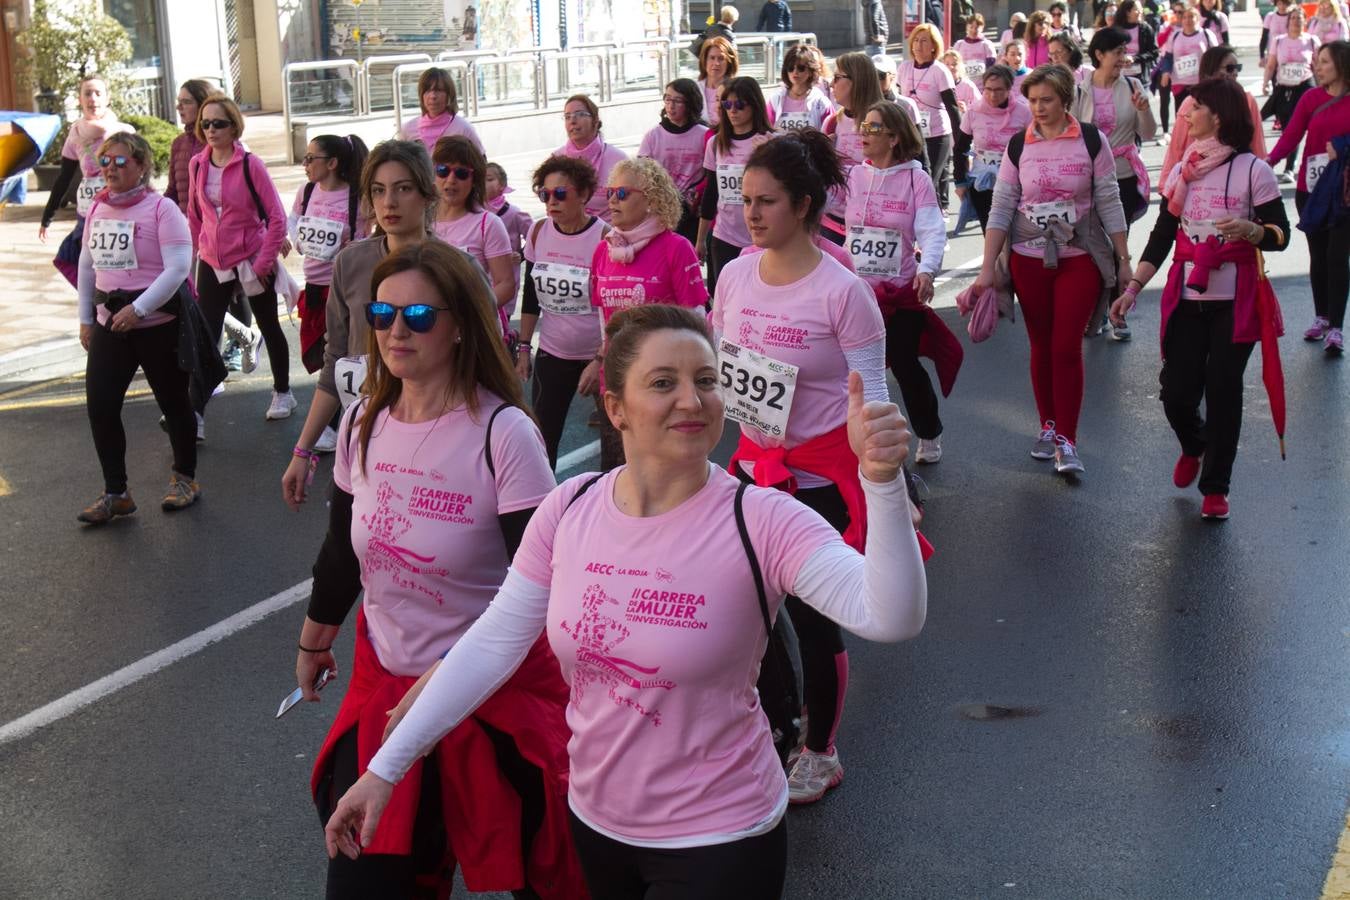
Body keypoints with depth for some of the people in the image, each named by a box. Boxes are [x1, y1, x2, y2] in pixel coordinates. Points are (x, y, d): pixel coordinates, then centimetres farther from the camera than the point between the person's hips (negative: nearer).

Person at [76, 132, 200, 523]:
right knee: (100, 405, -1)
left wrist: (139, 309, -24)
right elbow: (87, 266, 16)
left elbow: (177, 268, -19)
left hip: (157, 322, -5)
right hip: (109, 323, 6)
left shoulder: (162, 209, -12)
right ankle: (114, 493, 9)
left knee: (173, 402, 9)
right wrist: (85, 319, 16)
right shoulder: (97, 208, 7)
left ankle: (185, 477, 28)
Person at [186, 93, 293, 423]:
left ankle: (283, 393, 33)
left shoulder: (250, 165, -13)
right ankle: (194, 414, -6)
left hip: (252, 262, -3)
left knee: (268, 327, 15)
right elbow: (194, 215, 12)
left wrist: (265, 261, -15)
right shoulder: (197, 164, 1)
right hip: (212, 263, 3)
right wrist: (198, 251, 13)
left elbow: (277, 217, -13)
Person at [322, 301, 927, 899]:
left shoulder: (761, 522, -20)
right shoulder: (570, 510, -8)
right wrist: (385, 768, -5)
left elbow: (892, 617, -32)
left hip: (717, 840, -5)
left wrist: (881, 480, -47)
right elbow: (492, 645, -3)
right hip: (594, 821, 5)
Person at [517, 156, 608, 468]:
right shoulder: (538, 233, 1)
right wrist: (523, 348, 9)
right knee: (541, 440, 1)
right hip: (551, 356, 4)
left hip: (600, 356, -4)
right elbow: (531, 297, 11)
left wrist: (601, 361, -15)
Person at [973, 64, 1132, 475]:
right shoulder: (1018, 146, 0)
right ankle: (1048, 427, 24)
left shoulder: (1091, 140, -5)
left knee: (1067, 347, -6)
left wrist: (1124, 260, 0)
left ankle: (1066, 441, -1)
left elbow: (1109, 202, 0)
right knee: (1041, 346, 9)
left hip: (1079, 259, -2)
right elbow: (1001, 209, 0)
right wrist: (987, 268, -4)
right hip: (1029, 260, 2)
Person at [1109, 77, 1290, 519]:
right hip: (1185, 298, 3)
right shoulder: (1182, 171, 7)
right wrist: (1133, 288, 1)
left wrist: (1250, 229, -28)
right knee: (1176, 392, 0)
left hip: (1234, 301, -3)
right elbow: (1162, 235, 9)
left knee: (1223, 392, -1)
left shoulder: (1253, 170, -6)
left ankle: (1215, 487, 15)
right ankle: (1194, 446, 35)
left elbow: (1280, 234, -6)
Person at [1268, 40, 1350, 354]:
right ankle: (1321, 317, 26)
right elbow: (1291, 136, -10)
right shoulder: (1311, 98, 1)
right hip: (1311, 189, 2)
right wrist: (1269, 161, -27)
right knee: (1318, 255, 12)